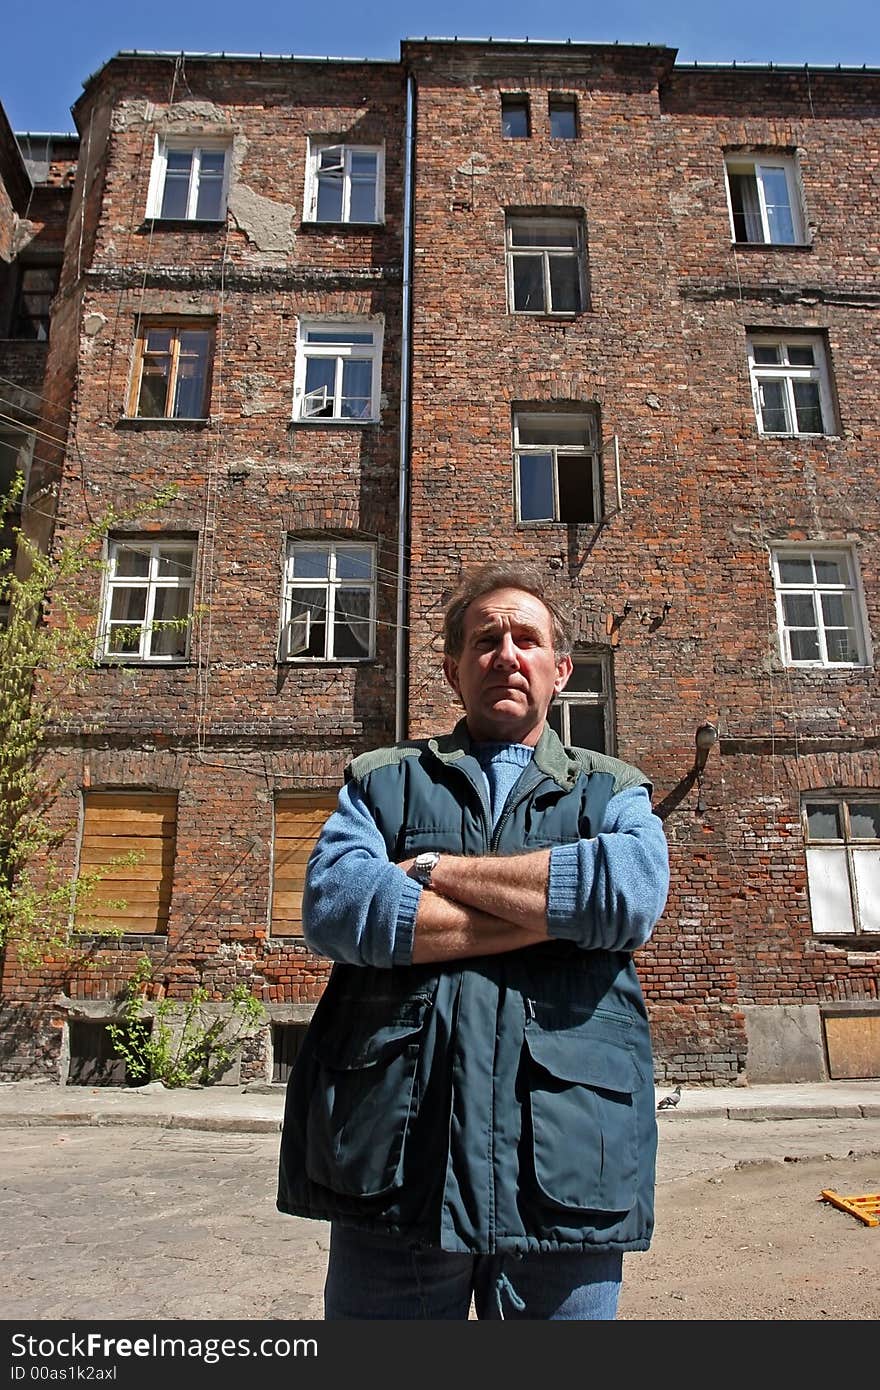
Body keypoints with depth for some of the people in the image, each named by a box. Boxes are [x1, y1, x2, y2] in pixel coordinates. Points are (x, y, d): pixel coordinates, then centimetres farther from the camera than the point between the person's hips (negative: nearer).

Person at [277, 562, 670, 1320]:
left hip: (566, 1165, 1)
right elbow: (334, 904, -11)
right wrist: (557, 909, -11)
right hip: (395, 1160, 0)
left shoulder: (614, 791, 11)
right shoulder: (381, 780, 9)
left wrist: (439, 870, -10)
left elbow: (633, 891, -12)